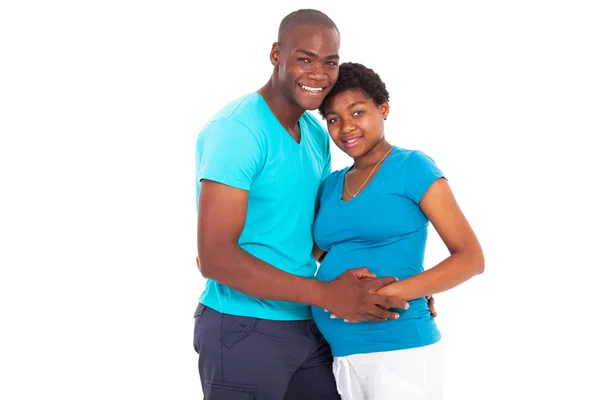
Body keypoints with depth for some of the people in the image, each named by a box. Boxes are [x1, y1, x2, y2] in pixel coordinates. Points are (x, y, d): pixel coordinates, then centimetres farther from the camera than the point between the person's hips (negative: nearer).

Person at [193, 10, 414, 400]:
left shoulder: (318, 136, 8)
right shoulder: (237, 129, -17)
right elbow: (215, 257, -22)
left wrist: (396, 284, 2)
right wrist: (327, 294, -23)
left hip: (307, 327, 7)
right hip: (244, 330, -7)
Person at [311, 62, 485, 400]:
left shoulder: (412, 166, -5)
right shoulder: (331, 185, 11)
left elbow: (471, 258, -8)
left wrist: (388, 294, -20)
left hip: (398, 350, -5)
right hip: (340, 355, 5)